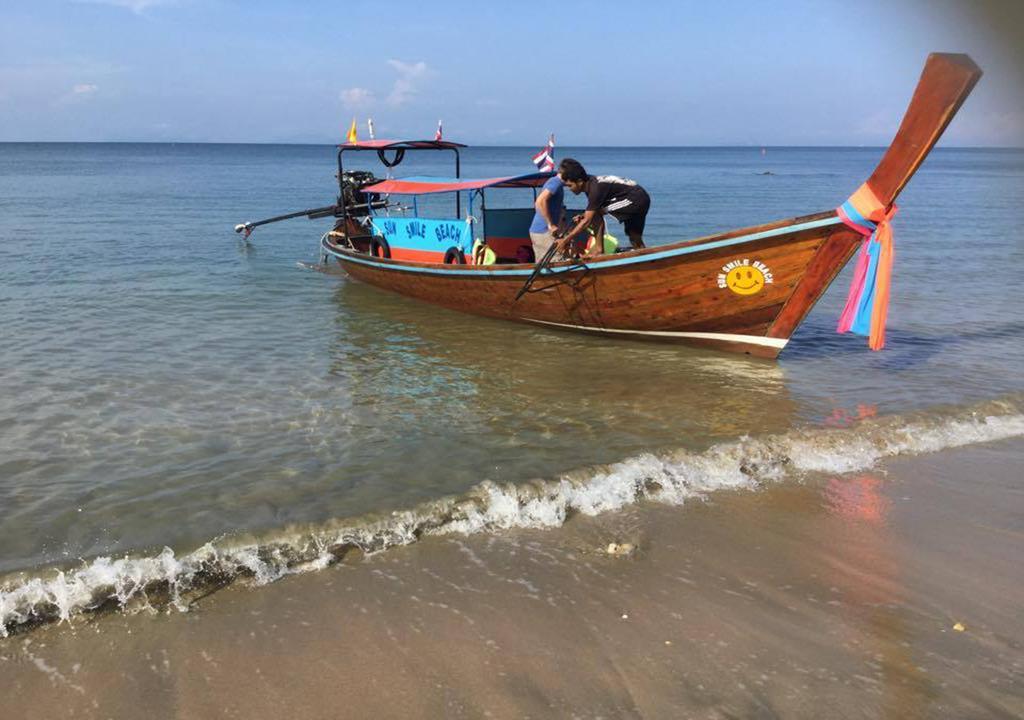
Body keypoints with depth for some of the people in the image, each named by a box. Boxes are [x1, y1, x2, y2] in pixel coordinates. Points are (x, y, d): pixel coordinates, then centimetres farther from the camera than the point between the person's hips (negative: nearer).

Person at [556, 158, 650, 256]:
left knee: (596, 213, -15)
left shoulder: (595, 188, -23)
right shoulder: (591, 182, 4)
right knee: (635, 239, 16)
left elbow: (587, 221, -23)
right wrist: (583, 216, -4)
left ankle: (599, 250, -13)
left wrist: (566, 240, -20)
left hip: (635, 199, -10)